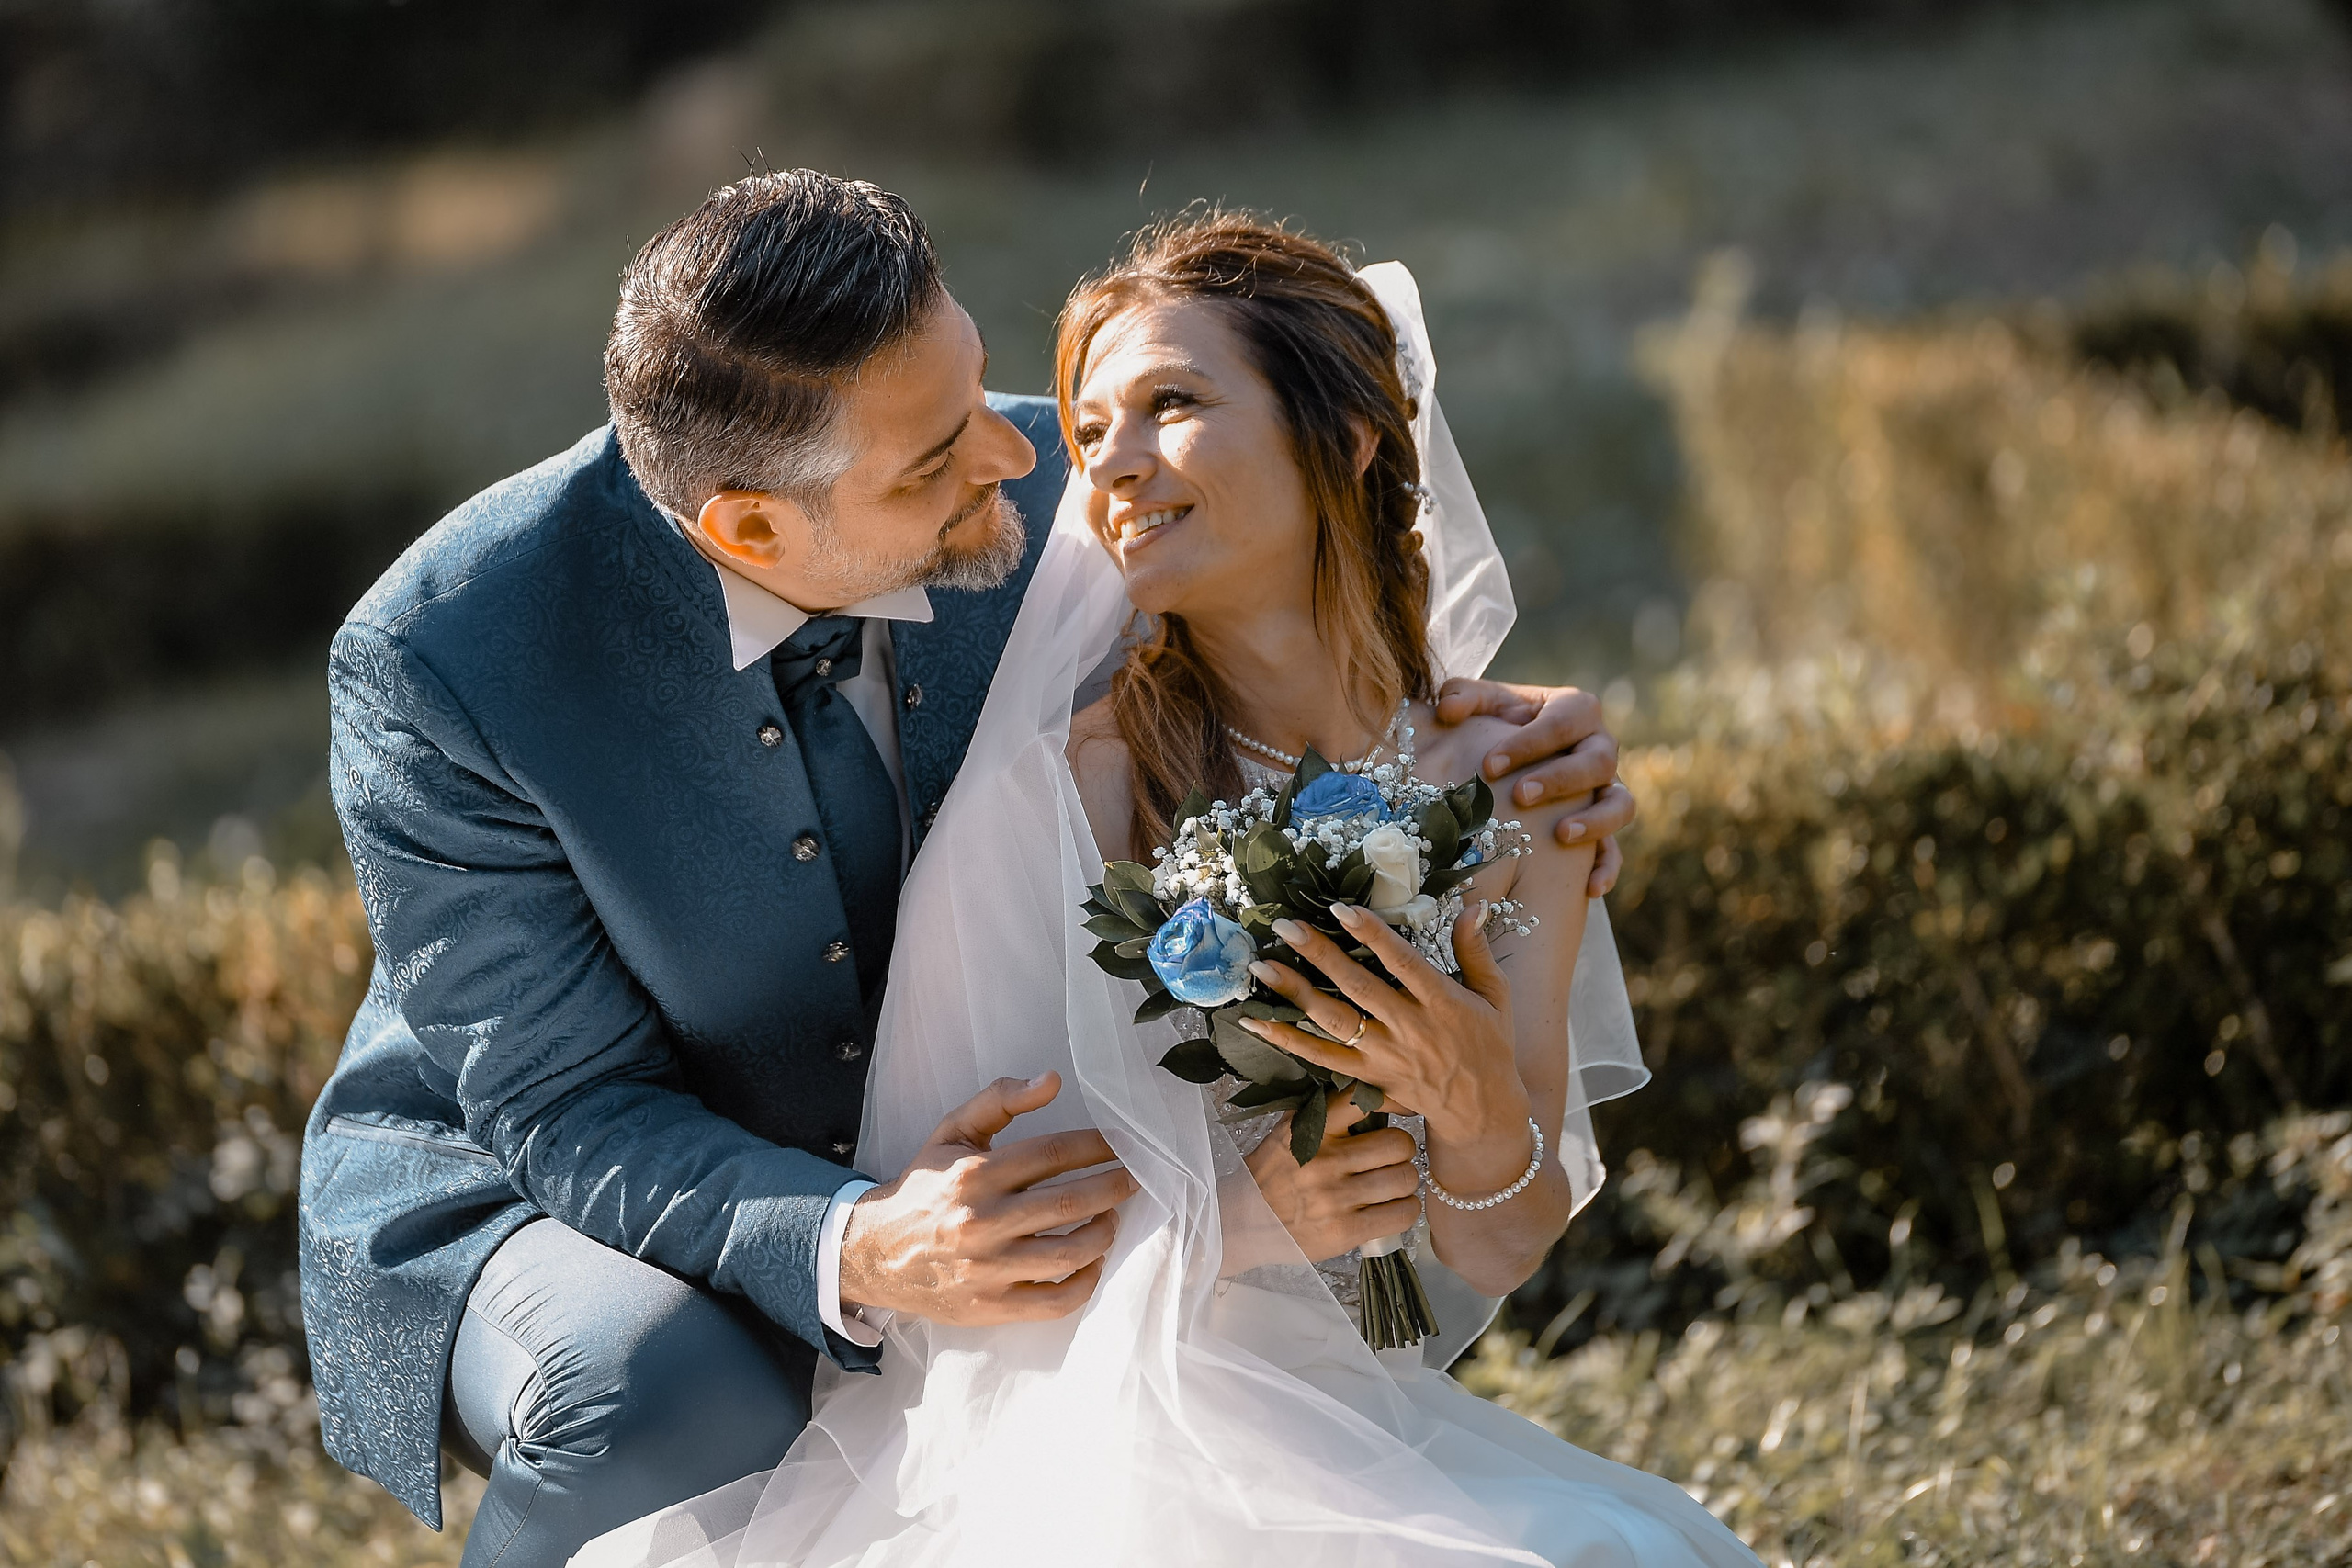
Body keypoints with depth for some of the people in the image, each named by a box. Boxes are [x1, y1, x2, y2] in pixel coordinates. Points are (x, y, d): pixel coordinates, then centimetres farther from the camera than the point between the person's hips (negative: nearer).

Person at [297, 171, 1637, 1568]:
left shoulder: (1041, 494, -18)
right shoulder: (440, 662, -29)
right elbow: (572, 1113, -25)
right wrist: (854, 1252, -44)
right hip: (518, 1186, -4)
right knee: (668, 1405, -36)